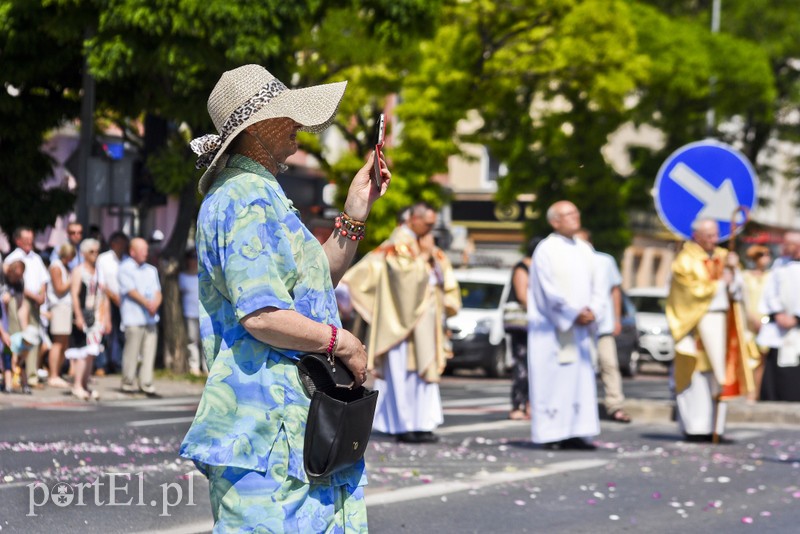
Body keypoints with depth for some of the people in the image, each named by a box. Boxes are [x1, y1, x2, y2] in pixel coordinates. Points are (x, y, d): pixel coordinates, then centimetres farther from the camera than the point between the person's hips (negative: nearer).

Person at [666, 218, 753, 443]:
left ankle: (714, 427, 2)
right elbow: (694, 291, -10)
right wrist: (719, 283, -4)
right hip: (696, 322, -6)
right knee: (696, 376, -8)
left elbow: (736, 290, 8)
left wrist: (733, 269, -8)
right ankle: (694, 428, -5)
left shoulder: (722, 256, 15)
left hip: (720, 322, 6)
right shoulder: (685, 260, -3)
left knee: (717, 375, 1)